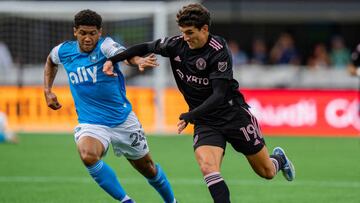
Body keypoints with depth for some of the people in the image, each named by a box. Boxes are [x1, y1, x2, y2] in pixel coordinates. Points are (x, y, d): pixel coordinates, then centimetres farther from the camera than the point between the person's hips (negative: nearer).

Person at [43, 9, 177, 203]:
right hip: (90, 122, 1)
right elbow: (51, 60, 23)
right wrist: (47, 90, 12)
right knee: (87, 156, -32)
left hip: (123, 120, -1)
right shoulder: (64, 51, -2)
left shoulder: (104, 46, -15)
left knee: (148, 168, 13)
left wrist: (139, 60, -61)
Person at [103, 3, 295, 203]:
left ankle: (279, 159, 46)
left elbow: (219, 95, -27)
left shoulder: (219, 52, -22)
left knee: (266, 172, 9)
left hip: (233, 114, -3)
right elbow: (145, 47, 10)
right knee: (207, 167, -26)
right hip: (204, 120, 3)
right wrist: (112, 60, 0)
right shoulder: (177, 45, -7)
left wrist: (190, 116, -35)